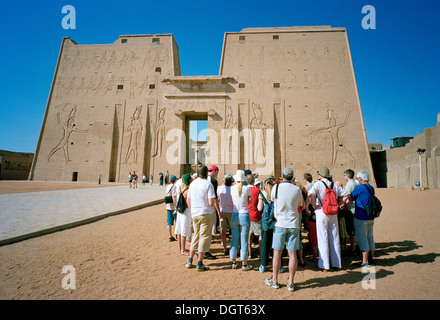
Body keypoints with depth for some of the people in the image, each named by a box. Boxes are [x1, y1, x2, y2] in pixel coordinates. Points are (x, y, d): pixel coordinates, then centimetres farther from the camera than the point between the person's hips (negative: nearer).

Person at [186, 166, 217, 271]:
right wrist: (213, 200, 3)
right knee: (204, 237, 5)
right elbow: (211, 203, -19)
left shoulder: (192, 183, 7)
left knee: (196, 236, 19)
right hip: (205, 214, -6)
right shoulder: (208, 184, -12)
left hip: (194, 214, 6)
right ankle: (200, 264, 12)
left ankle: (189, 261, 25)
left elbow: (188, 201, 13)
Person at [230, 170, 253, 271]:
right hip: (244, 216, -3)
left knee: (234, 239, 12)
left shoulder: (232, 188, -3)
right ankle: (244, 264, 13)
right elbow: (250, 201, 3)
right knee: (244, 240, 4)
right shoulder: (246, 188, -8)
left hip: (234, 216, 3)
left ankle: (234, 262, 22)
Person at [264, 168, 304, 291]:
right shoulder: (297, 190, -2)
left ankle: (274, 281, 19)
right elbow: (302, 207, 10)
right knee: (292, 253, 7)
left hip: (280, 224, -1)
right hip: (294, 224, 1)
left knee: (277, 253, 8)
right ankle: (290, 283, 14)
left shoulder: (276, 188, -6)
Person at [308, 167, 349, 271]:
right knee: (334, 238, 12)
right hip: (333, 213, 5)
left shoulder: (318, 184, -7)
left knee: (323, 239, 1)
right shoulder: (334, 185, 9)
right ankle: (337, 264, 21)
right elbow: (346, 195, 15)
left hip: (322, 213, -5)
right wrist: (338, 204, 13)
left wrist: (314, 205, -10)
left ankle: (324, 265, 5)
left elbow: (310, 194, -24)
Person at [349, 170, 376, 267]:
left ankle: (365, 262, 3)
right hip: (371, 218, 8)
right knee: (370, 237, 16)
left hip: (361, 218, -8)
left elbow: (351, 198, -4)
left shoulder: (359, 188, -15)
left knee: (362, 239, -1)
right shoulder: (371, 188, 8)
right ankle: (371, 259, 26)